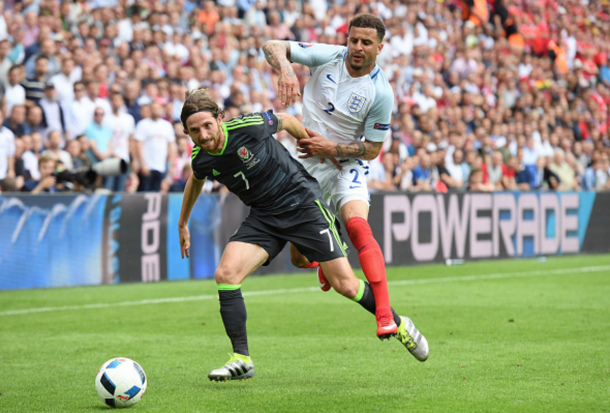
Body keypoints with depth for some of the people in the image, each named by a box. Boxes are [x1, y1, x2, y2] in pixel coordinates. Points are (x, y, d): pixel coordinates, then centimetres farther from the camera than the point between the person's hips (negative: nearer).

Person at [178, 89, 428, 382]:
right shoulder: (200, 159, -8)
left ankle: (398, 324, 21)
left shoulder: (249, 126, -24)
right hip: (263, 217, 4)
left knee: (346, 285, -5)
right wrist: (183, 223, 29)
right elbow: (196, 180, 18)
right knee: (225, 274, -18)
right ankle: (241, 360, -8)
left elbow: (286, 121, -2)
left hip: (303, 203, -4)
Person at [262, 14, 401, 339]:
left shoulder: (381, 93, -16)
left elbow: (373, 149, -10)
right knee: (299, 259, 3)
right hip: (307, 162, 2)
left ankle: (385, 316, -37)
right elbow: (273, 47, -12)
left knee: (358, 227, -31)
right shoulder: (327, 56, -10)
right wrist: (286, 70, -33)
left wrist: (330, 147, -21)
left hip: (348, 164, -2)